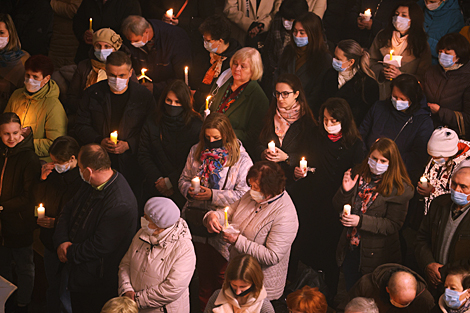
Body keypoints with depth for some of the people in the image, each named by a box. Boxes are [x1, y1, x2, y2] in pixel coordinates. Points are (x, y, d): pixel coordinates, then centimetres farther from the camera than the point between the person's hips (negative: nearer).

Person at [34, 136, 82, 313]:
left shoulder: (83, 180, -24)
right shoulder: (54, 174, -2)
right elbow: (37, 200, 7)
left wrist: (57, 222, -19)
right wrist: (43, 179, -9)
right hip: (50, 241, 7)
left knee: (66, 294, 5)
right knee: (52, 287, 24)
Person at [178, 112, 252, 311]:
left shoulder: (241, 159, -11)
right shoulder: (196, 152, 5)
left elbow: (244, 194, -16)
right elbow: (183, 179, 14)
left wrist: (213, 195, -24)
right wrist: (188, 190, -10)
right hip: (196, 221, 5)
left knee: (222, 274, 6)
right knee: (203, 271, 19)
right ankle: (204, 308, 35)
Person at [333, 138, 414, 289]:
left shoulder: (400, 188, -14)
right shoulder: (358, 175, 1)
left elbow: (393, 225, -17)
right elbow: (337, 207, 4)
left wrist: (361, 221, -26)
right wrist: (345, 191, -17)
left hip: (376, 255, -4)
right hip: (350, 248, 4)